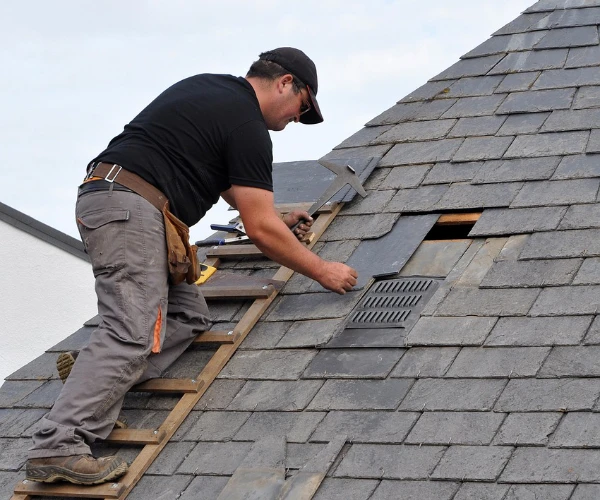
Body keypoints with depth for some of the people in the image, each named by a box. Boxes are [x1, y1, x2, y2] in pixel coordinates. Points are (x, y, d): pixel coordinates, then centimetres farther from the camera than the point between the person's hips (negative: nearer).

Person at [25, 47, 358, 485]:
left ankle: (97, 386, -7)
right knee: (133, 334, -19)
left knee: (190, 317, 10)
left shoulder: (213, 90, 24)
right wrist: (323, 272, 4)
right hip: (132, 208, -10)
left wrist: (279, 218, 45)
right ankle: (59, 446, -30)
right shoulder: (247, 125, -5)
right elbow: (261, 231, -6)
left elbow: (229, 183, 39)